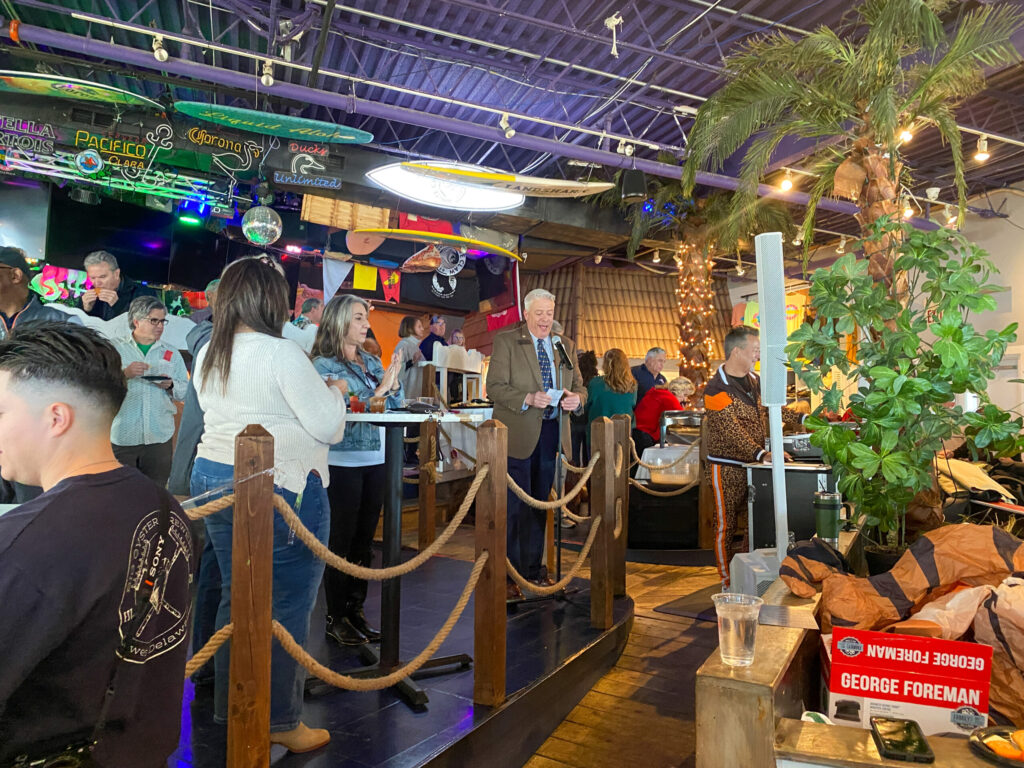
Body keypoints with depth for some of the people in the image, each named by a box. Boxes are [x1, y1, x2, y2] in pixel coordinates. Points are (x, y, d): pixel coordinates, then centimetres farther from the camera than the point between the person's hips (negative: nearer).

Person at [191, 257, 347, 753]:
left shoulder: (208, 355, 9)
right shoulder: (282, 354, -16)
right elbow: (328, 427, -17)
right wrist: (334, 392, 3)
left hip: (214, 478, 8)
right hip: (280, 488, -8)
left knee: (235, 596, 18)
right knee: (287, 606, 4)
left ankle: (229, 707, 31)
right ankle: (281, 723, 16)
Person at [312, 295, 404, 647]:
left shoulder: (373, 363, 12)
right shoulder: (323, 365, -6)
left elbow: (395, 407, 13)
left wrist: (393, 381, -4)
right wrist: (380, 389, -14)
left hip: (375, 460, 6)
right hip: (342, 462, -6)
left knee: (364, 540, 12)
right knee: (341, 541, 3)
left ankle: (356, 609, 24)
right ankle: (336, 617, 16)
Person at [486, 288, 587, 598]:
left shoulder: (566, 346, 12)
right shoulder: (506, 341, -3)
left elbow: (579, 387, 11)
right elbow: (495, 387, -11)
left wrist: (576, 398, -12)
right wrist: (528, 399, -25)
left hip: (551, 432, 5)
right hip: (517, 434, -5)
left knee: (539, 504, 14)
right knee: (514, 506, -2)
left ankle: (533, 568, 27)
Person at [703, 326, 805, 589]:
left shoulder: (754, 380, 9)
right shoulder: (717, 389, -18)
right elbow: (732, 432, -26)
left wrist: (802, 419, 9)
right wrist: (762, 454, -35)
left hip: (753, 466, 8)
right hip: (727, 469, -8)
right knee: (726, 527, 3)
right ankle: (727, 584, 14)